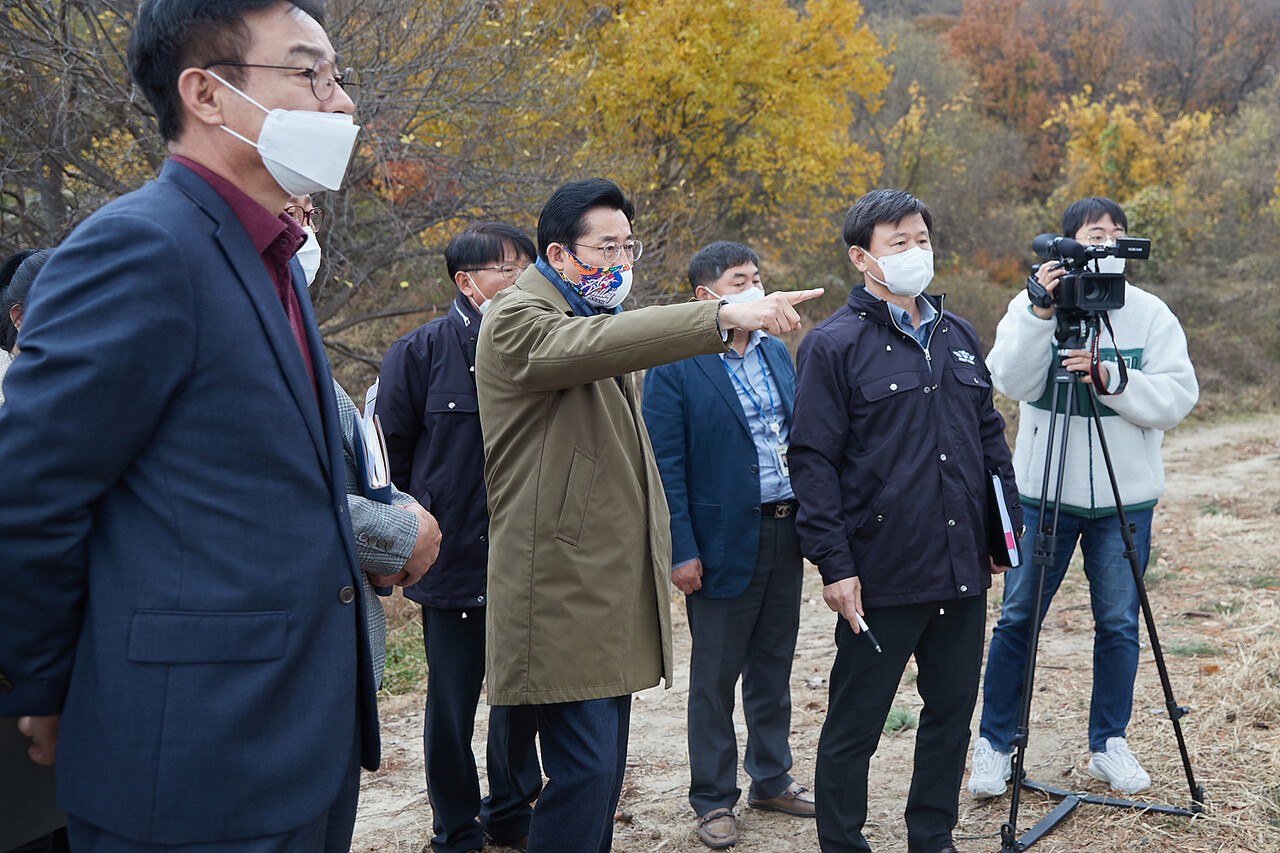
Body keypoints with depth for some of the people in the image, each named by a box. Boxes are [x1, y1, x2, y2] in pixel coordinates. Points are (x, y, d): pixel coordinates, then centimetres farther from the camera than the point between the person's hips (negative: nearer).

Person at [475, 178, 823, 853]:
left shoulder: (603, 317, 20)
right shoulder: (518, 320, -9)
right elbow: (590, 345, -32)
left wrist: (658, 540, 22)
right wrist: (724, 316, -40)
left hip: (615, 586, 9)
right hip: (563, 589, -9)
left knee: (605, 767, 13)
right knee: (585, 770, -11)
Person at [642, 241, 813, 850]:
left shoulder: (778, 353, 10)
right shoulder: (675, 366, -10)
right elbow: (665, 464, -11)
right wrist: (680, 550, -15)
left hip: (786, 535, 6)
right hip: (723, 542, -6)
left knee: (774, 667, 17)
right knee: (714, 678, 6)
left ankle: (771, 779, 33)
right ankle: (713, 800, 20)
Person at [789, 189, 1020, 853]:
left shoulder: (958, 336, 13)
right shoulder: (833, 345, -7)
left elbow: (990, 435, 20)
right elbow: (813, 462, -10)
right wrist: (834, 565, -14)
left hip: (964, 571, 6)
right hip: (881, 579, -6)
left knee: (952, 713, 16)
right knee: (853, 728, 4)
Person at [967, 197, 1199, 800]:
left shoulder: (1151, 314, 2)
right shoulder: (1031, 305, -1)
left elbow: (1177, 399, -6)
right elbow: (1010, 380, -16)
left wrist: (1110, 377, -20)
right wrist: (1041, 314, -28)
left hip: (1125, 499, 2)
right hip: (1043, 493, -1)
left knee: (1119, 625, 8)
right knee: (1017, 619, 3)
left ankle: (1110, 744, 25)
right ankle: (995, 746, 17)